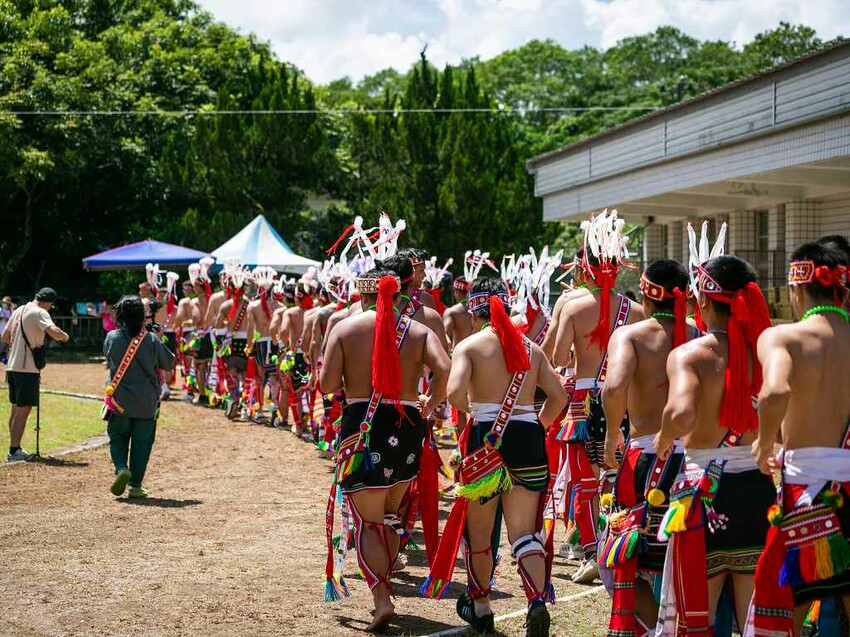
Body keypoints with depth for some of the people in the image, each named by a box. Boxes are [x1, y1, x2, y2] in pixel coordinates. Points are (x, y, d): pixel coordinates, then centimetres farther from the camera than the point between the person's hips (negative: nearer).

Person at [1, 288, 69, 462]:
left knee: (16, 408, 14)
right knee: (23, 409, -5)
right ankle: (14, 451, -6)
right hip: (28, 369, -8)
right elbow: (54, 332, -27)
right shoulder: (39, 312, -12)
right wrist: (65, 336, -7)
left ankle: (14, 449, 20)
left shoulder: (18, 311, 14)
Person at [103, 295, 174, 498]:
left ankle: (121, 468, -10)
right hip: (146, 402, -1)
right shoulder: (151, 340, -9)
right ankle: (135, 485, 8)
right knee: (142, 441, 8)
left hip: (119, 400, 1)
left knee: (117, 437, 15)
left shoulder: (112, 337, -5)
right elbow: (168, 363, 3)